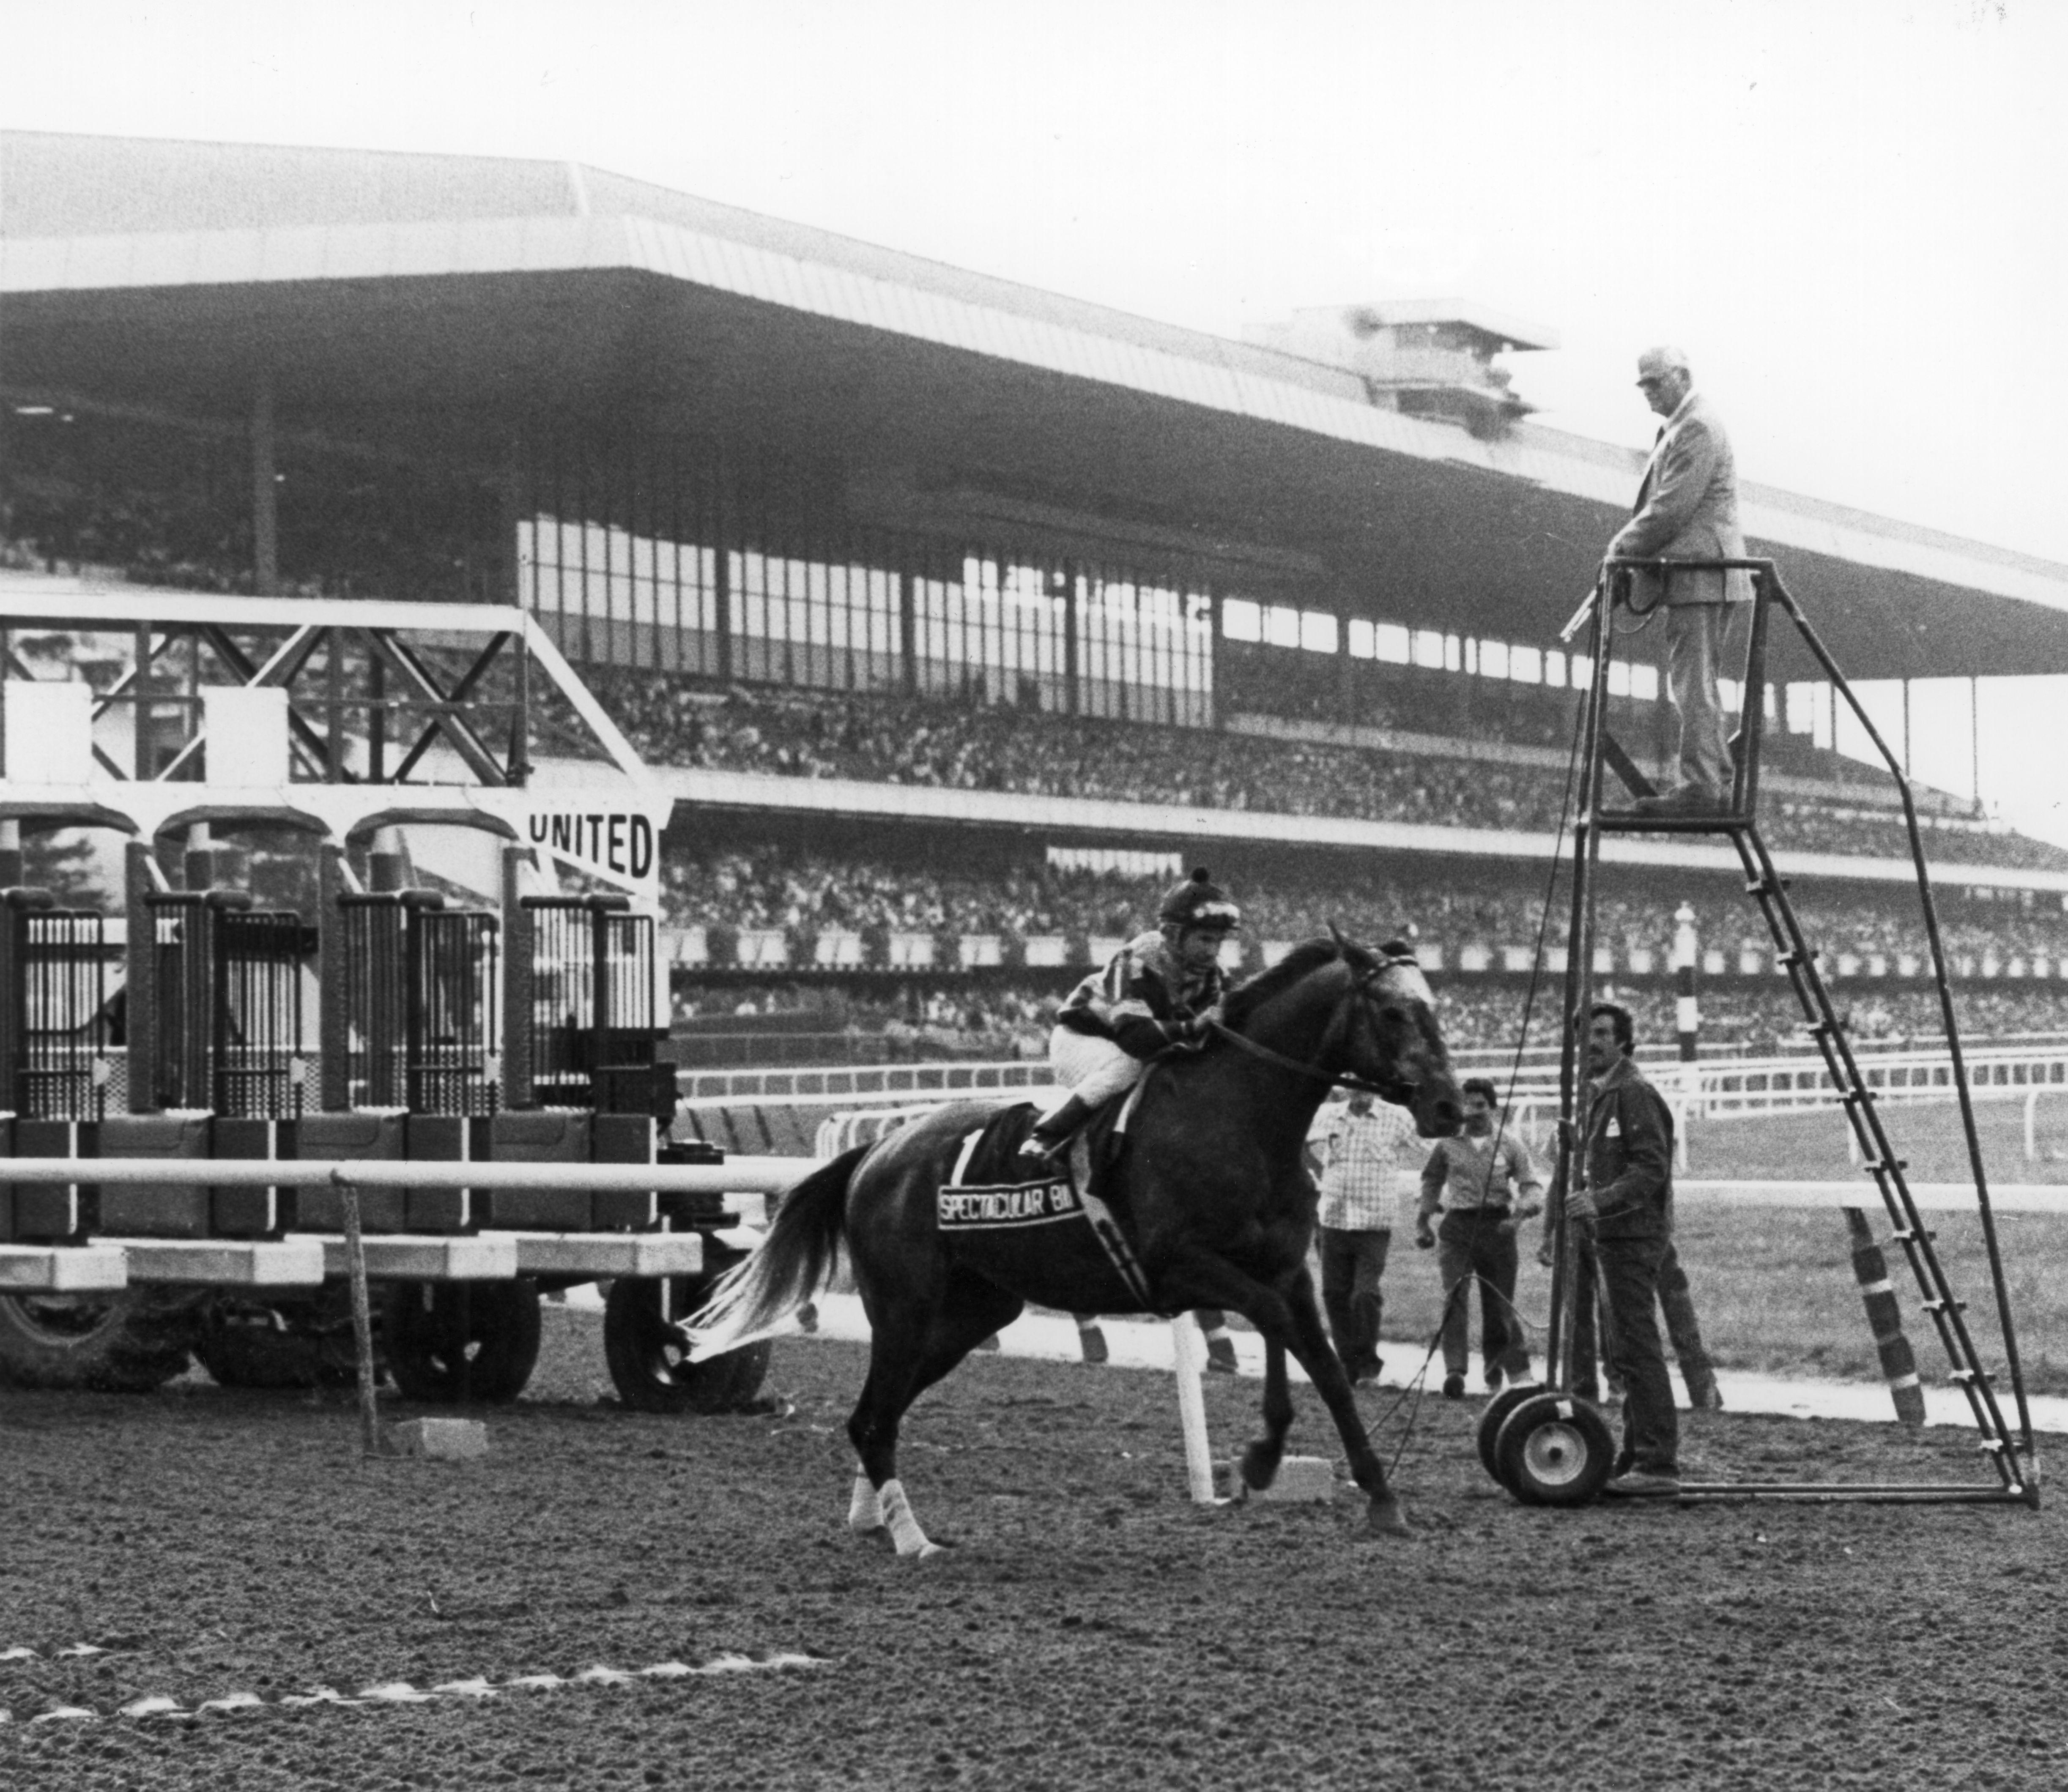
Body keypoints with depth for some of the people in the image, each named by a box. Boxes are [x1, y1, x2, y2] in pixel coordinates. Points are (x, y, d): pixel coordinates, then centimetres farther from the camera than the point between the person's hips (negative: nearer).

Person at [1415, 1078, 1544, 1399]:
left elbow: (1532, 1185, 1)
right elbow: (1431, 1180, 20)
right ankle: (1454, 1372, -25)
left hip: (1497, 1227, 0)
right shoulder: (1448, 1144, 6)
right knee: (1455, 1297, -17)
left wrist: (1522, 1210, -19)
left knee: (1499, 1304, 6)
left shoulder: (1510, 1144, 3)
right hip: (1457, 1227, 0)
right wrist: (1423, 1221, 19)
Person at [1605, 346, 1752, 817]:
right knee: (1691, 685, 14)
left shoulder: (1697, 429, -13)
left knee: (1693, 684, -10)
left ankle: (1699, 787, -11)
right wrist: (1630, 545, 12)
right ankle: (1716, 783, 18)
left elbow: (1671, 508, -19)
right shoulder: (1679, 428, 21)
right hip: (1689, 576, 11)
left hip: (1699, 574, -11)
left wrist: (1623, 547, -10)